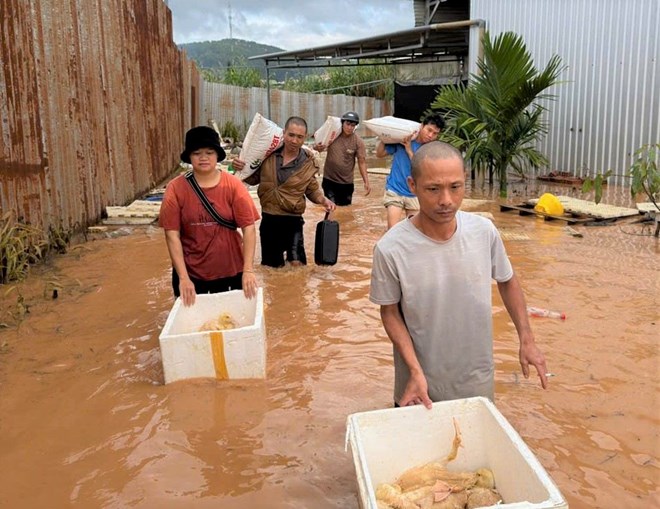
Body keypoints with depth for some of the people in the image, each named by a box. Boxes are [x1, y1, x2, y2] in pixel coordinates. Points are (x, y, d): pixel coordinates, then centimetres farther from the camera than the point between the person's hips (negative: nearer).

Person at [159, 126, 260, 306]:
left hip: (230, 270, 0)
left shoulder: (233, 185, -8)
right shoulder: (176, 189, -8)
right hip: (190, 272, 0)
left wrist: (248, 270, -18)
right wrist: (183, 277, -14)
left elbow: (249, 228, -10)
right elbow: (172, 235, -9)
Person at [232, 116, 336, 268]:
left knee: (297, 264, -8)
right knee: (272, 266, 13)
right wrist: (241, 169, -11)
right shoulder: (269, 154, -4)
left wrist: (323, 200, -13)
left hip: (293, 220, -1)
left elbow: (312, 189, 7)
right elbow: (254, 178, 8)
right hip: (268, 218, 2)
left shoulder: (309, 163, -5)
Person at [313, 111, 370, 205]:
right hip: (329, 180, 0)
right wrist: (317, 147, -24)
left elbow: (362, 162, -8)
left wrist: (366, 182, -15)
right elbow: (318, 146, 1)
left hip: (347, 183, 1)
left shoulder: (358, 141, -10)